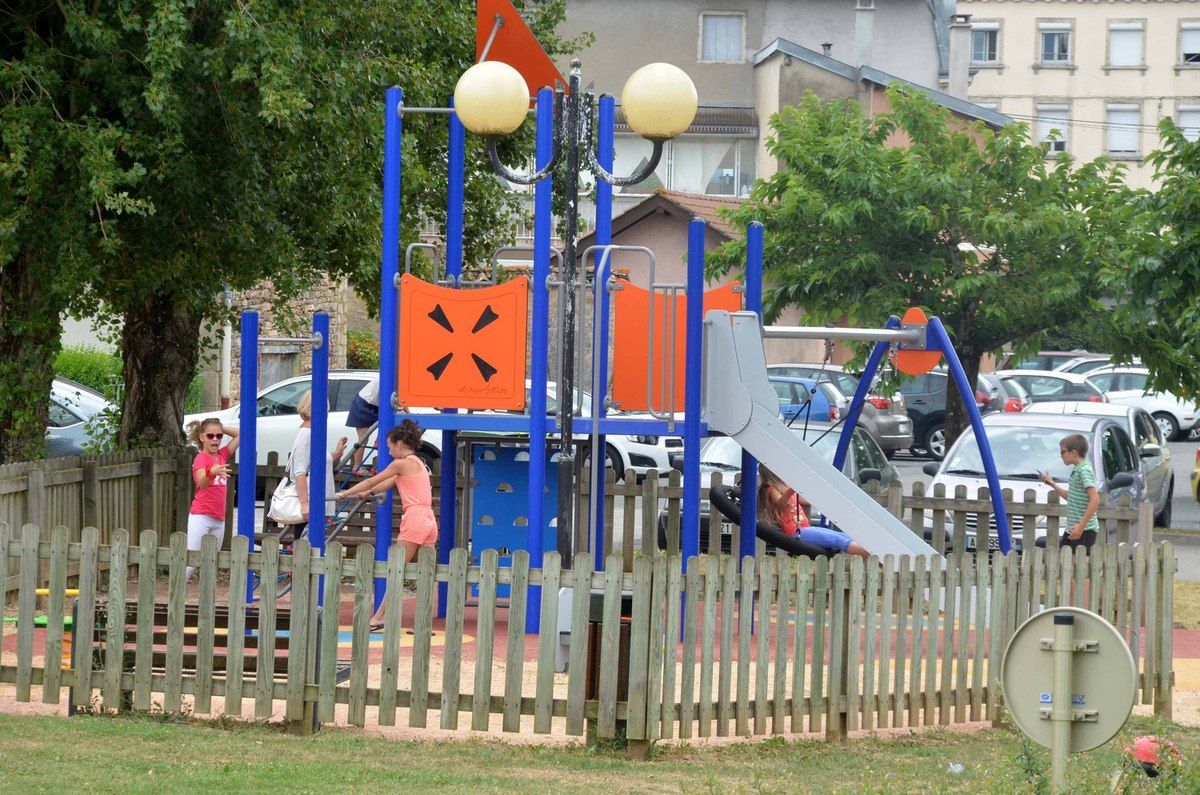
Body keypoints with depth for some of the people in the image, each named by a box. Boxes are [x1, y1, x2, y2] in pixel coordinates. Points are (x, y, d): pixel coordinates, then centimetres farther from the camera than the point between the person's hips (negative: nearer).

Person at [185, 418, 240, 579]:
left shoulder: (222, 455, 11)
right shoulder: (201, 458, -9)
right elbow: (201, 483, -27)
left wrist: (220, 429, 8)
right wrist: (212, 472, -47)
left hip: (219, 519, 7)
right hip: (201, 516, -7)